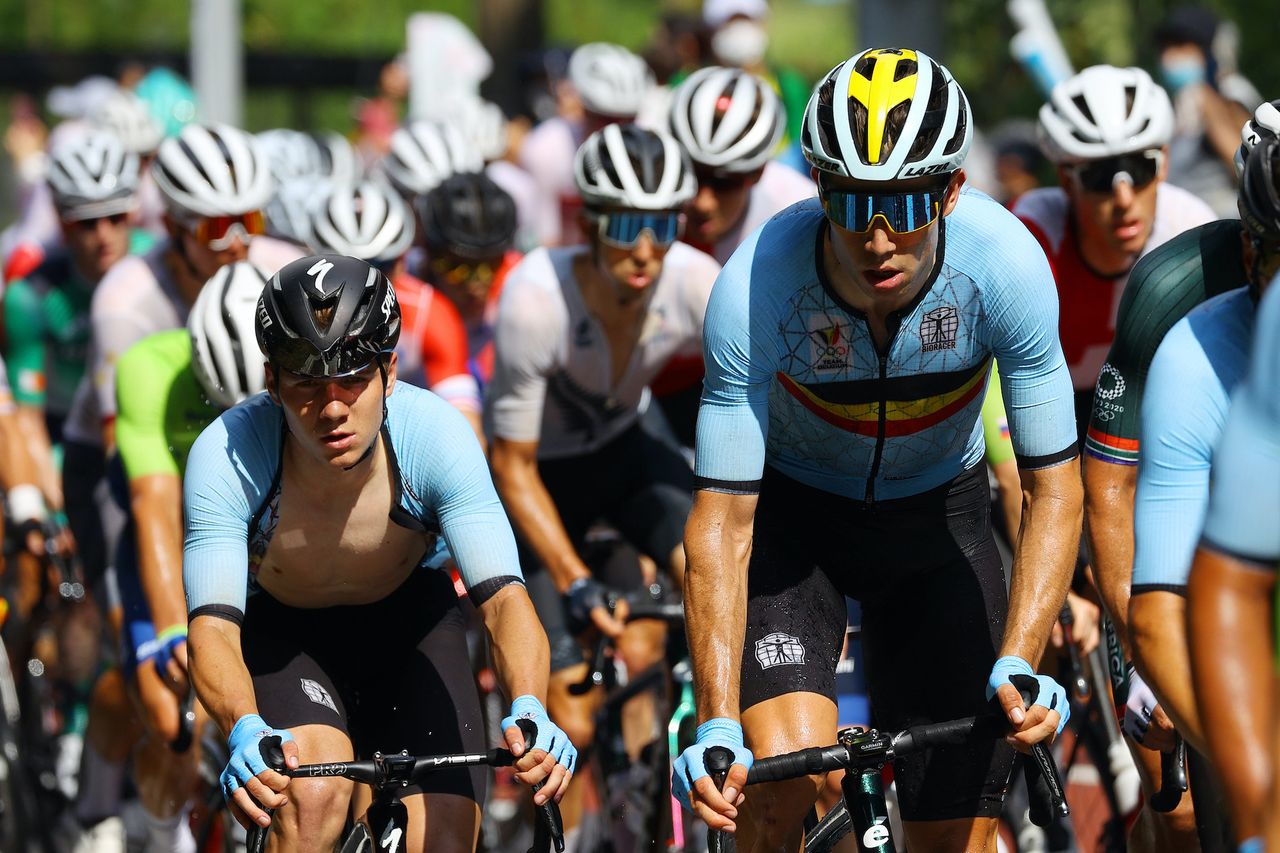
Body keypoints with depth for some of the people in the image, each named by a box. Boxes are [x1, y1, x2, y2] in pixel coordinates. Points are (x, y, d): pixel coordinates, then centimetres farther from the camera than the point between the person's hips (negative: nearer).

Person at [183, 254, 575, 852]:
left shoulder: (435, 433, -31)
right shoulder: (225, 456, -33)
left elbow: (504, 598, -36)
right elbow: (212, 628, -39)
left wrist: (528, 711, -56)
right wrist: (246, 732, -61)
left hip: (406, 619, 2)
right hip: (278, 628, -2)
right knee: (314, 796, -31)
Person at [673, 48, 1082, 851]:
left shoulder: (1006, 264, -30)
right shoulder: (754, 287, -32)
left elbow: (1054, 490, -22)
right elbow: (722, 521, -28)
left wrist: (1018, 663, -36)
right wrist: (717, 723, -38)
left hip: (939, 519, 2)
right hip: (794, 518, -1)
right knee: (785, 775, -26)